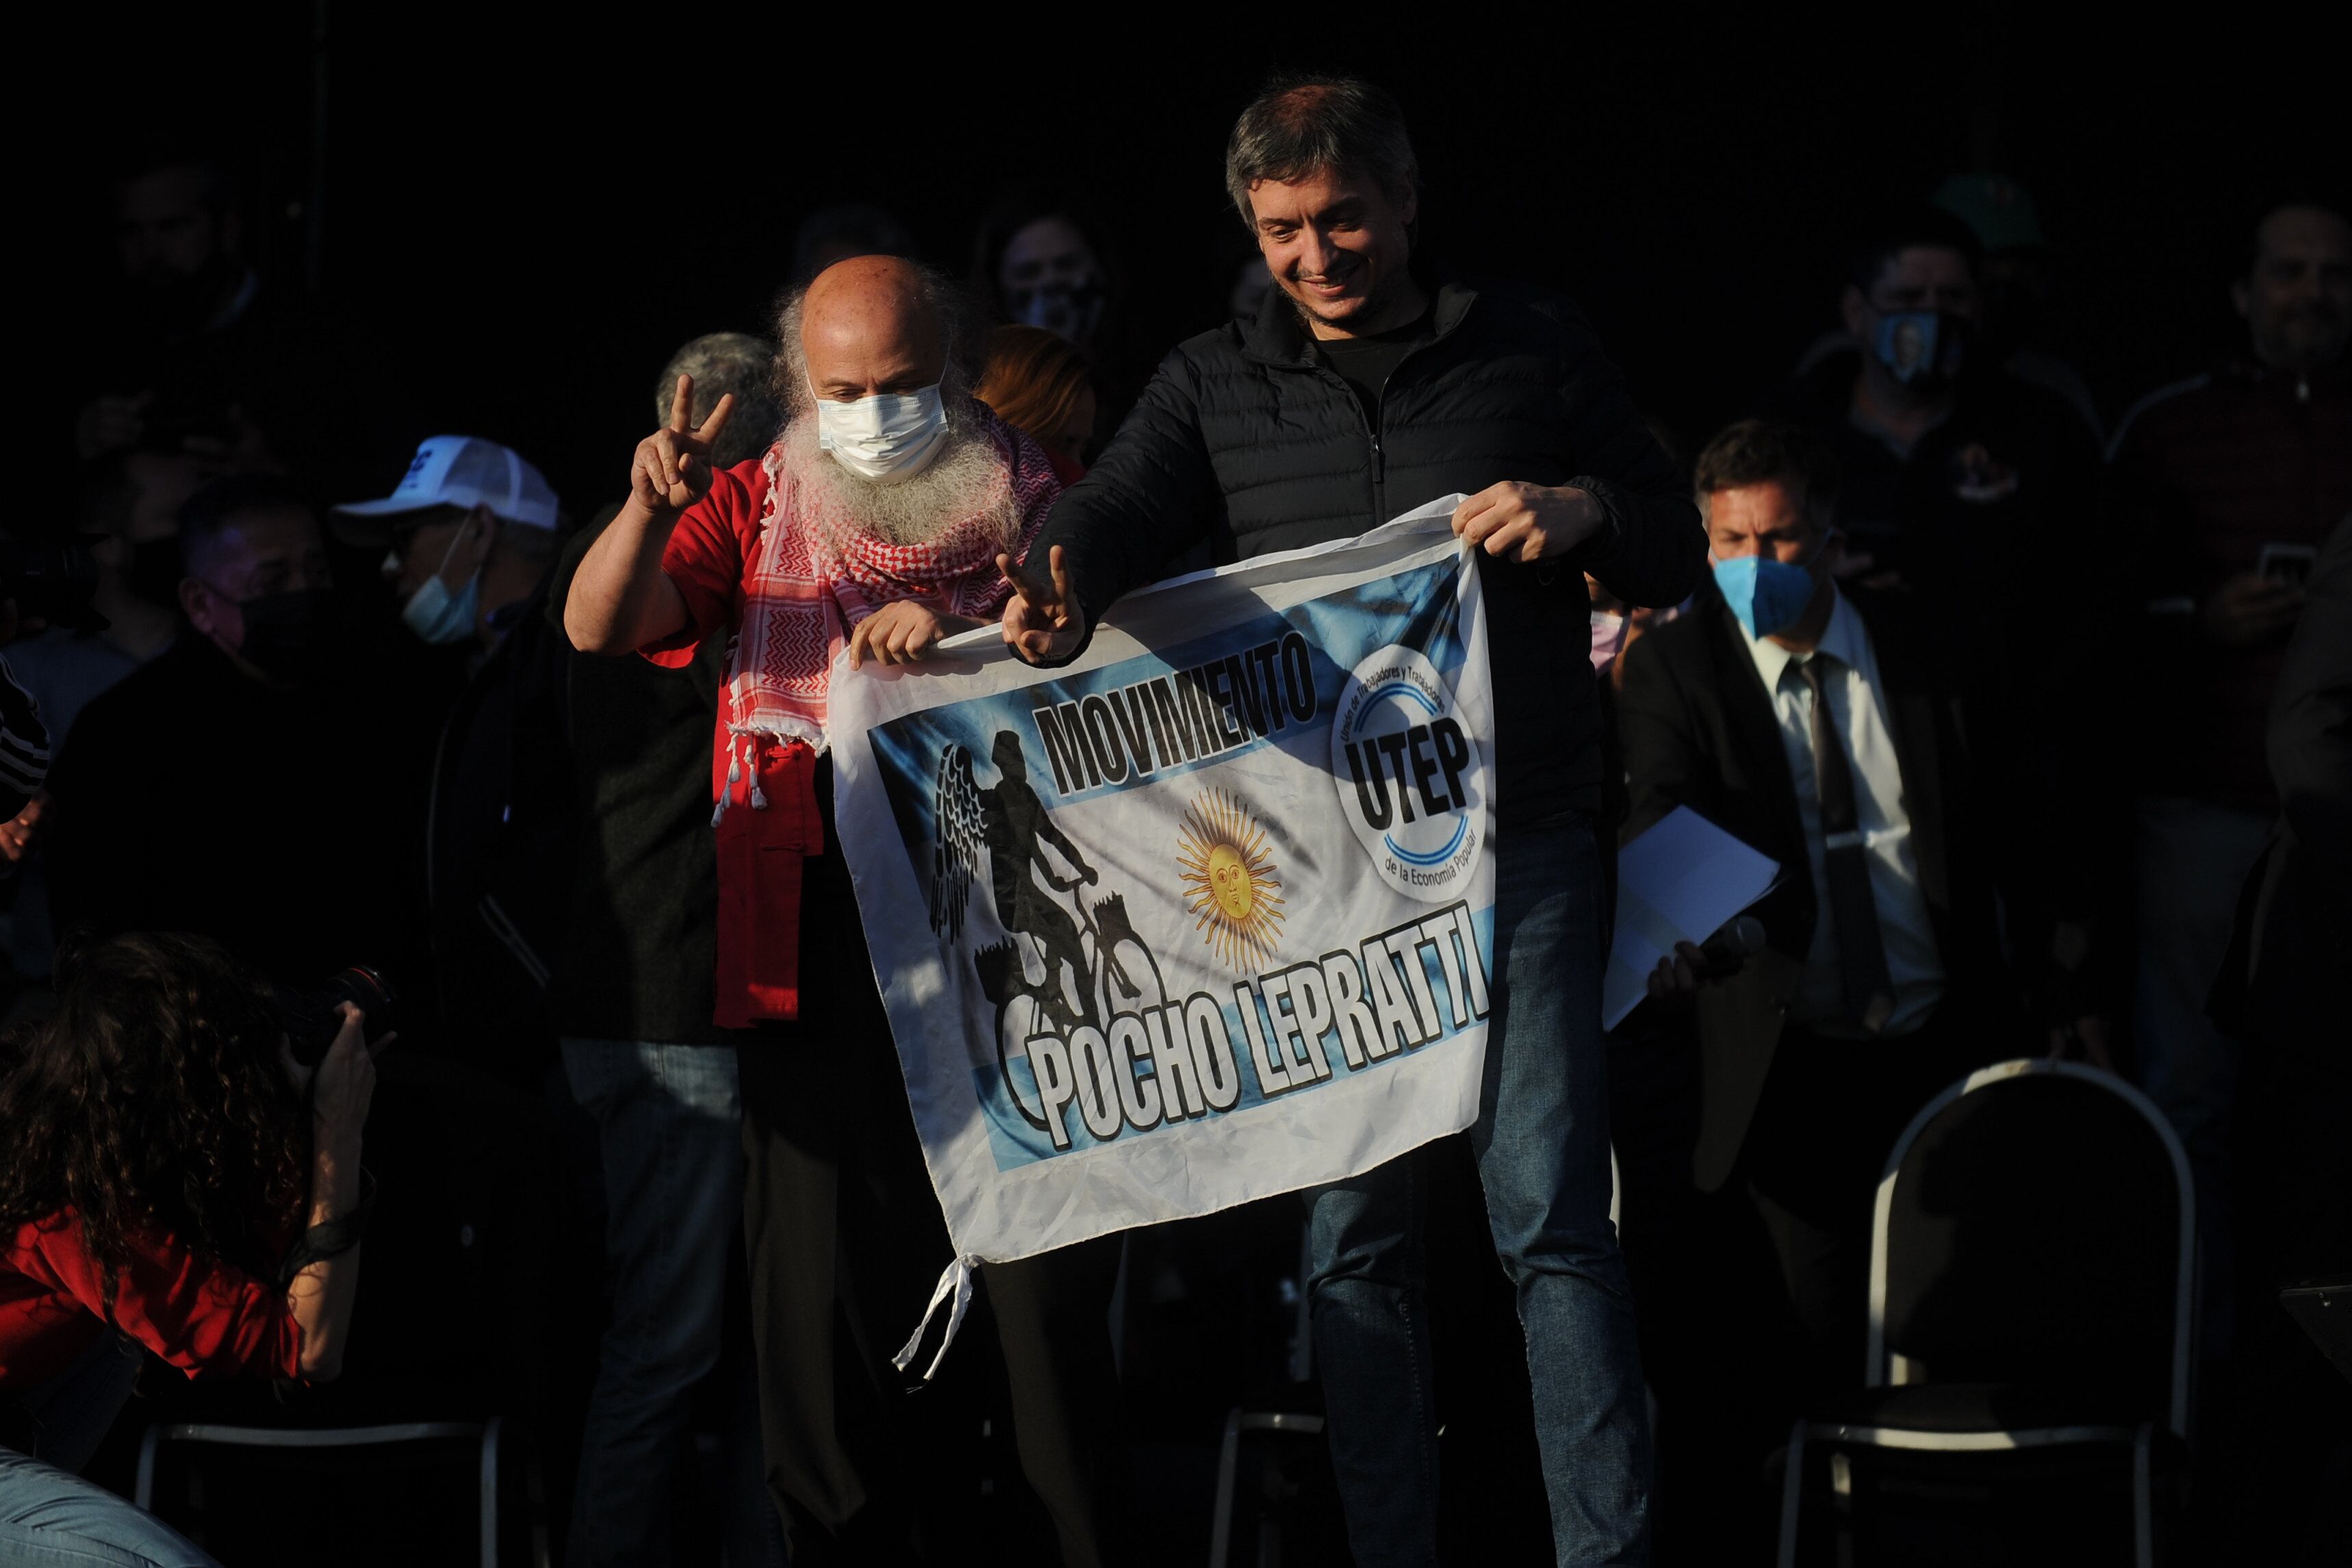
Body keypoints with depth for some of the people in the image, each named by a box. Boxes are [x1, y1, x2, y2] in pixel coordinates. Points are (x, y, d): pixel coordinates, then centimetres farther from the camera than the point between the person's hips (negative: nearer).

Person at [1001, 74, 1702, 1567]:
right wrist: (1066, 588, -33)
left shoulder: (1532, 351, 7)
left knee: (1550, 1209, -8)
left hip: (1518, 841, -2)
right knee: (1354, 1228, 5)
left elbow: (1679, 549, 12)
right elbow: (1123, 505, -9)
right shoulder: (1217, 385, 9)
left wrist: (1583, 514, -10)